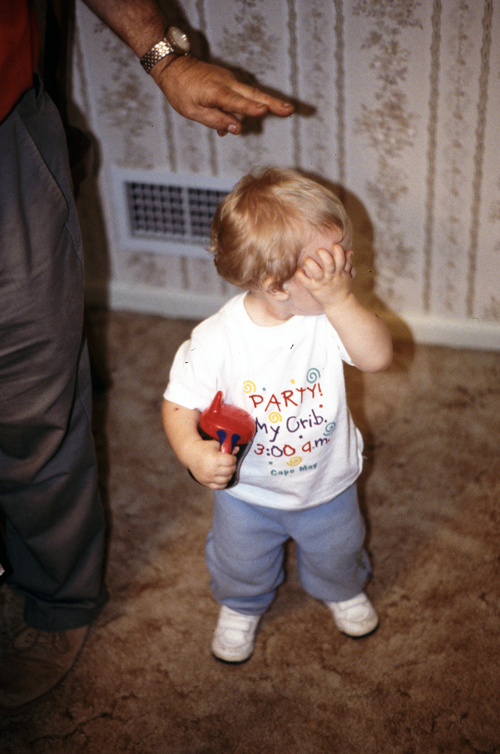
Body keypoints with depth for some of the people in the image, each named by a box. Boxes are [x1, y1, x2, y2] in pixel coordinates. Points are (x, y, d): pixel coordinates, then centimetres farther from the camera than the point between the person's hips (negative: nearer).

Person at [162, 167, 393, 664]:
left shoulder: (329, 316, -24)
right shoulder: (217, 339, -31)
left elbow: (378, 357, -36)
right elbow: (180, 404, -20)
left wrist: (339, 298, -45)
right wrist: (193, 452, -39)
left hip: (327, 483, 2)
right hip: (247, 491, -2)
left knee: (336, 553, 29)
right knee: (241, 564, 25)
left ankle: (343, 592, 65)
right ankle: (241, 607, 61)